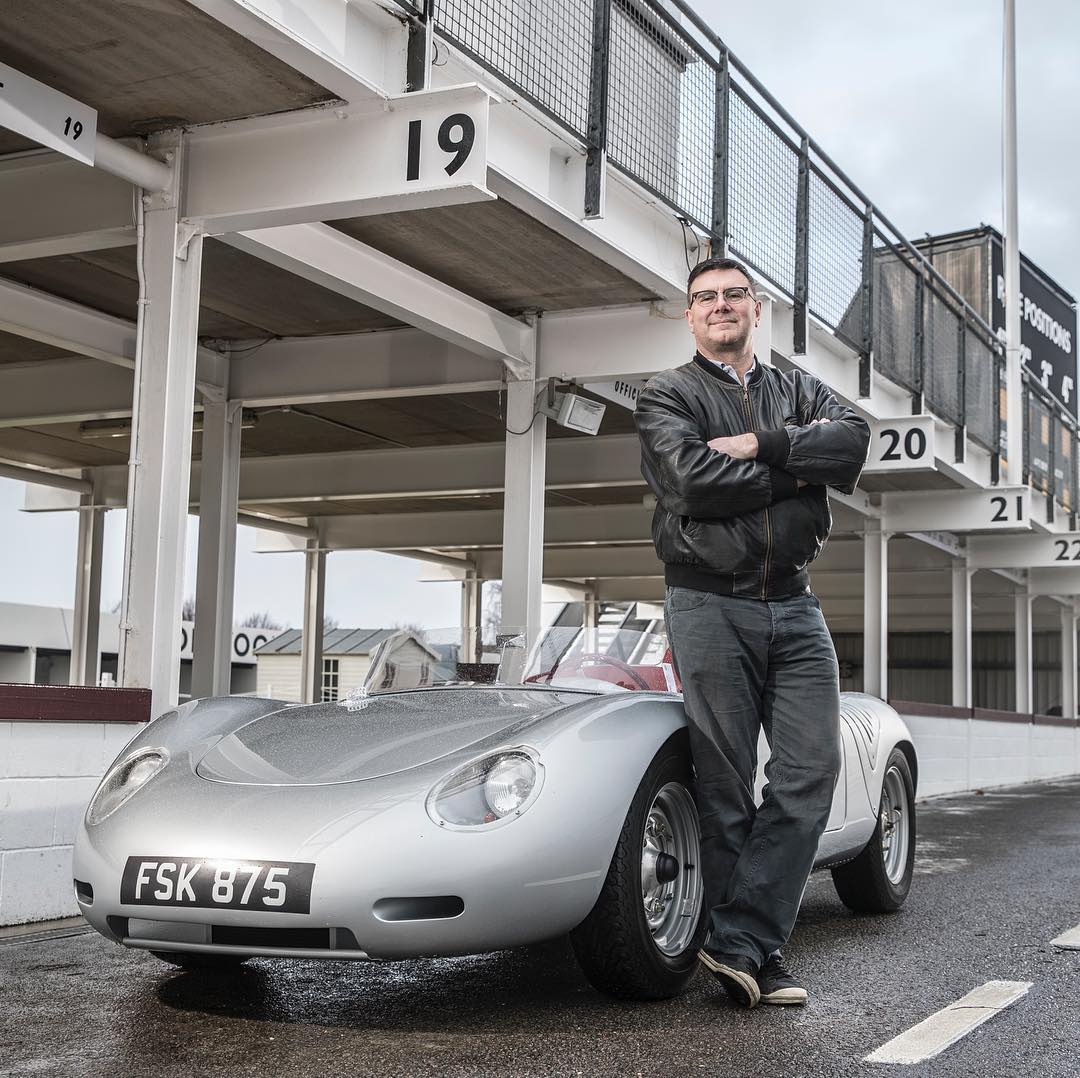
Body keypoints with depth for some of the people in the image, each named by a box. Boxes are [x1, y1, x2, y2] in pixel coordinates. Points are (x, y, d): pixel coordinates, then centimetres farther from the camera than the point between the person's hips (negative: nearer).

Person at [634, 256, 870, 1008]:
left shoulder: (799, 390, 19)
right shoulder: (668, 396, 6)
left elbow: (855, 444, -1)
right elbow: (693, 481, -13)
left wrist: (761, 446, -10)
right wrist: (799, 468, -3)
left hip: (795, 607, 4)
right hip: (710, 603, -4)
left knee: (811, 772, -8)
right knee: (727, 787, -3)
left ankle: (741, 944, -4)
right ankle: (757, 955, 5)